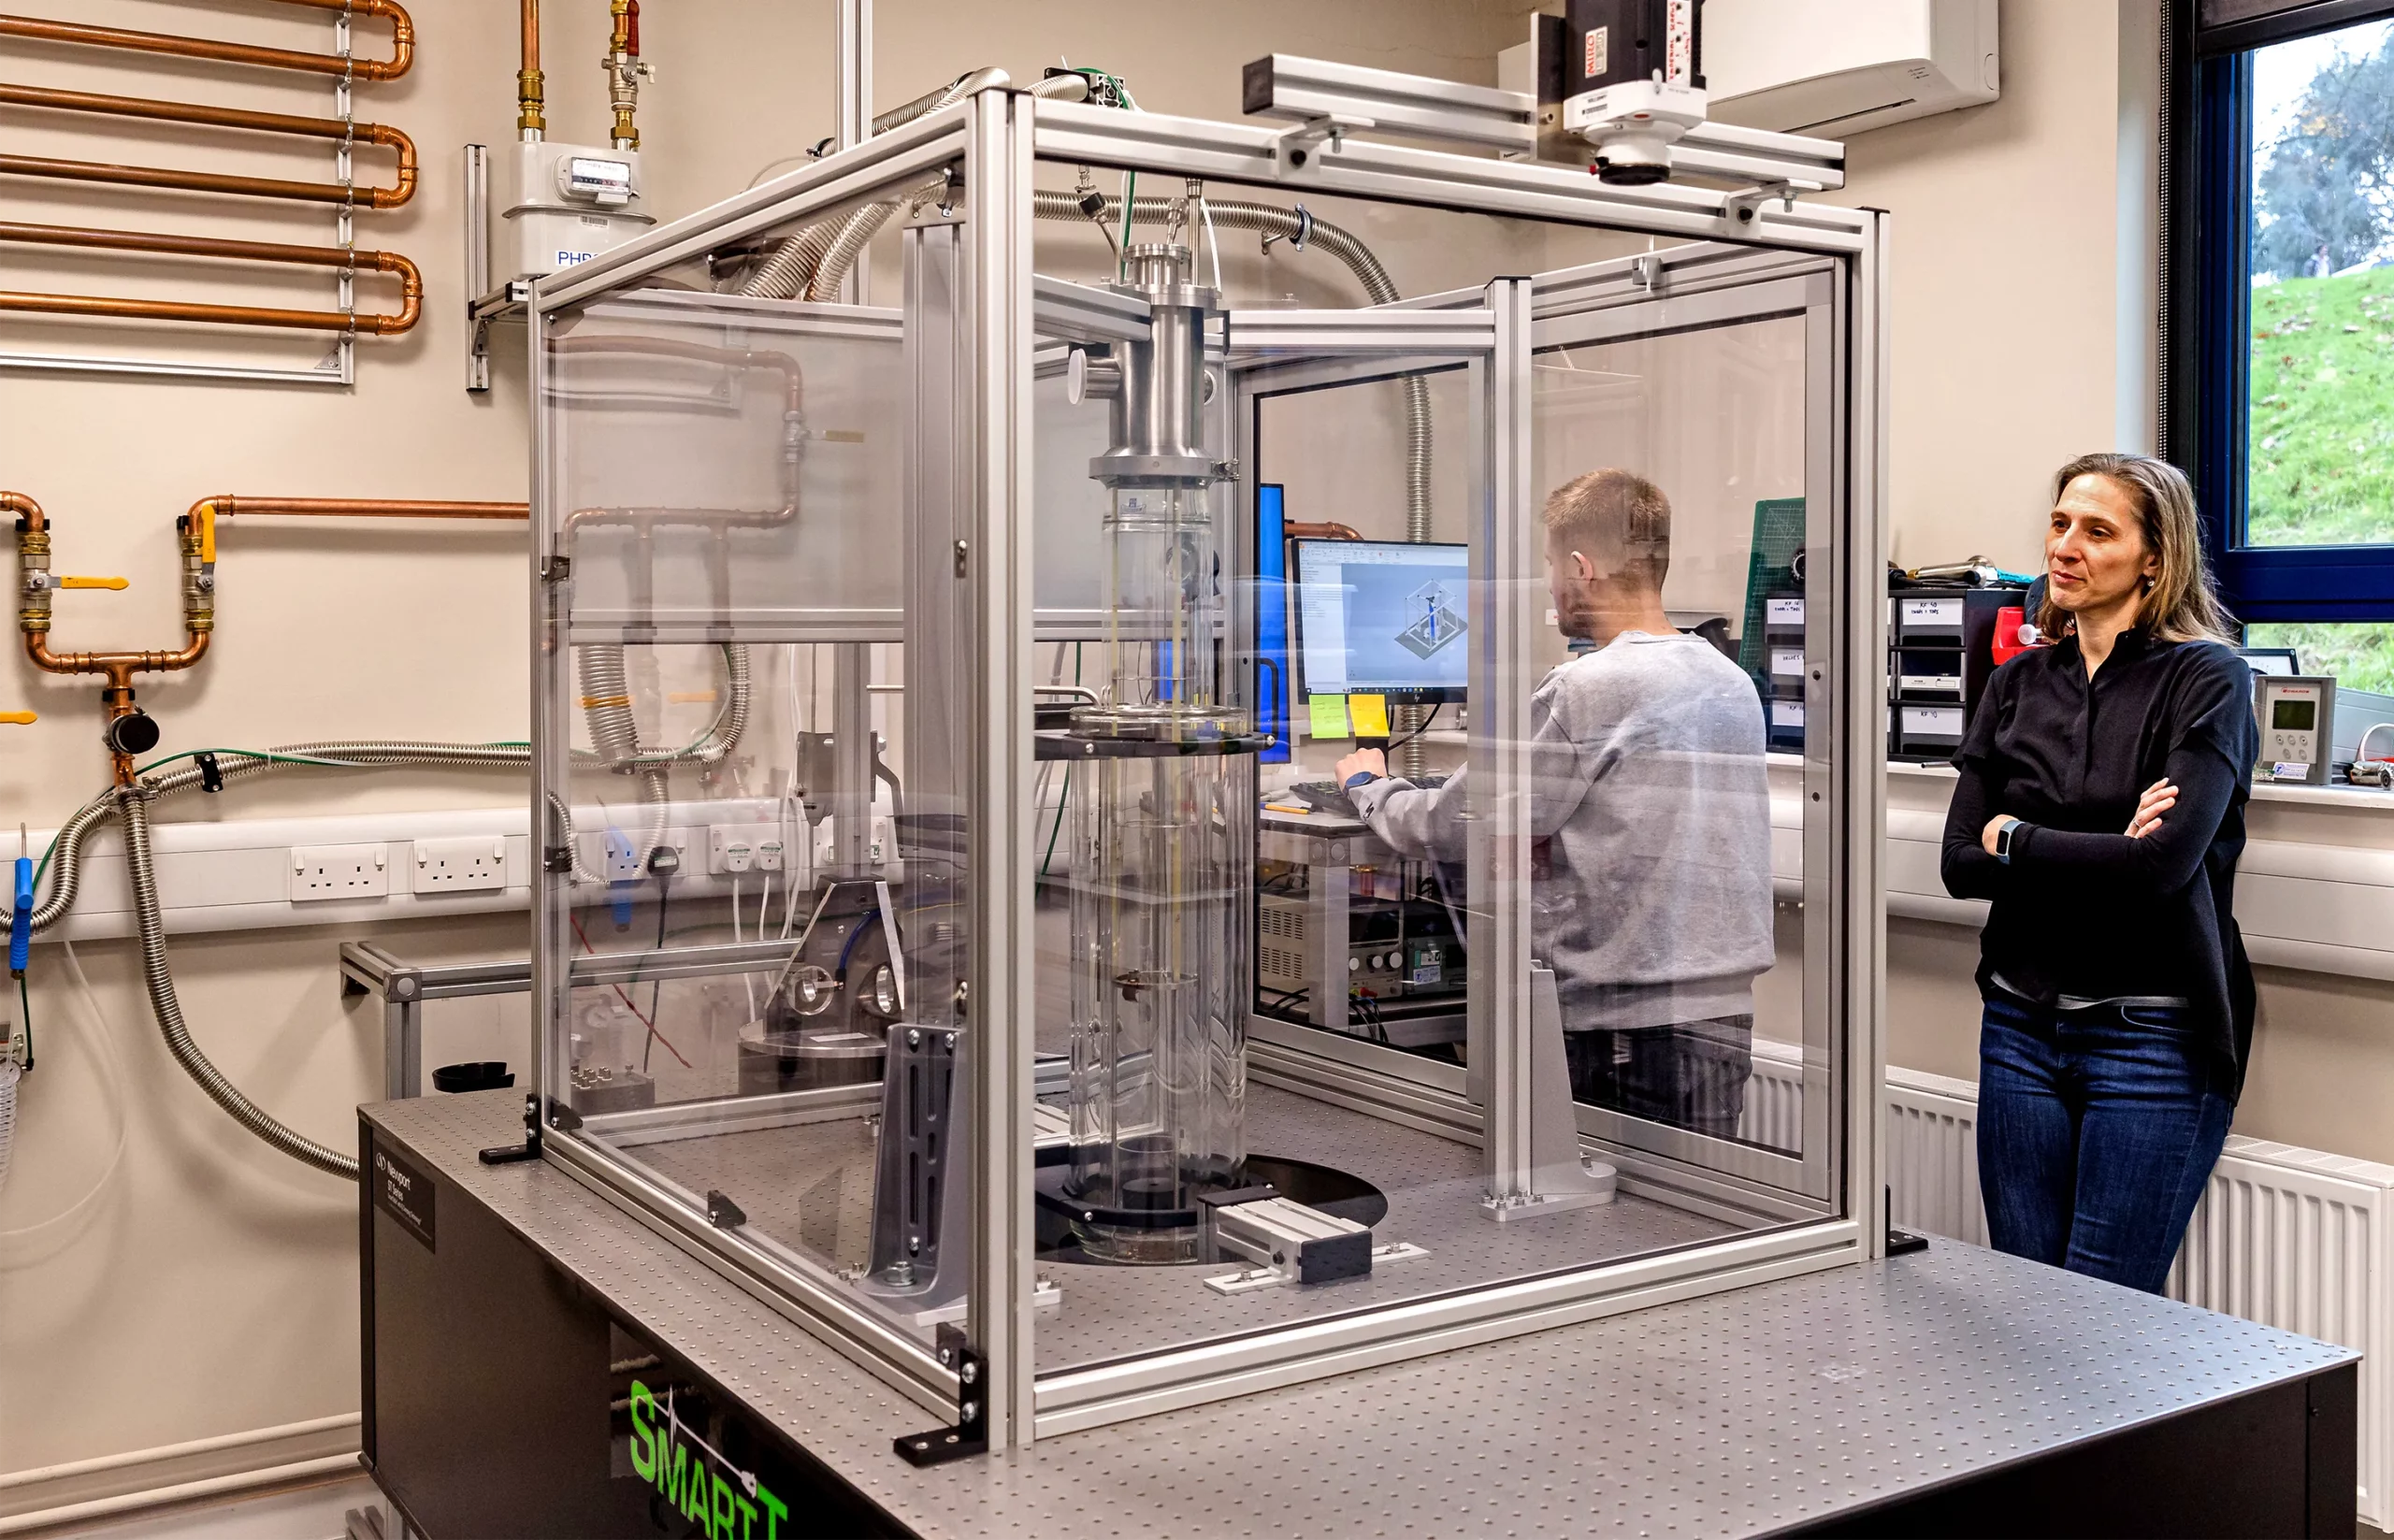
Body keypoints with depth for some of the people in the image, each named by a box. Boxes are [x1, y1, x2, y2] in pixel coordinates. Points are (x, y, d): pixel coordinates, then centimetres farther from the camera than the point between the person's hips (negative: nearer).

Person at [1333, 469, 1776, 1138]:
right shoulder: (1733, 682, 11)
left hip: (1641, 1029, -8)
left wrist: (1366, 786, 11)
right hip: (1727, 1002, 8)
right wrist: (1556, 844, 18)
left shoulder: (1585, 692, -14)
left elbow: (1450, 829, -7)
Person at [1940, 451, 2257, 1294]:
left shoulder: (2208, 679, -6)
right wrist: (2102, 853, -12)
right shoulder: (2018, 683, 9)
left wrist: (2016, 839, -6)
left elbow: (2164, 860, -19)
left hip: (2156, 1035, -5)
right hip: (2022, 1026, 5)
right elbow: (1961, 863, 1)